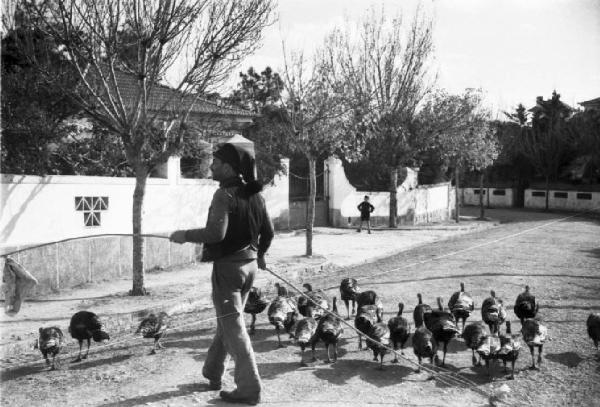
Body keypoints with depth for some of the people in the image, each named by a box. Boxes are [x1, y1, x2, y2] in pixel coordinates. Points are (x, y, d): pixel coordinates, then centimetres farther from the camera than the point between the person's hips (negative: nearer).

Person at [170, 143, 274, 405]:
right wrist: (259, 254, 29)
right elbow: (268, 232, 12)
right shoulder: (254, 194, 6)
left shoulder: (225, 194, -17)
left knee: (233, 328, 1)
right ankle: (212, 374, 36)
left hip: (228, 266, -8)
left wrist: (185, 235, -13)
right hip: (249, 265, 8)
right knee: (227, 321, 21)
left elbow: (216, 232, -28)